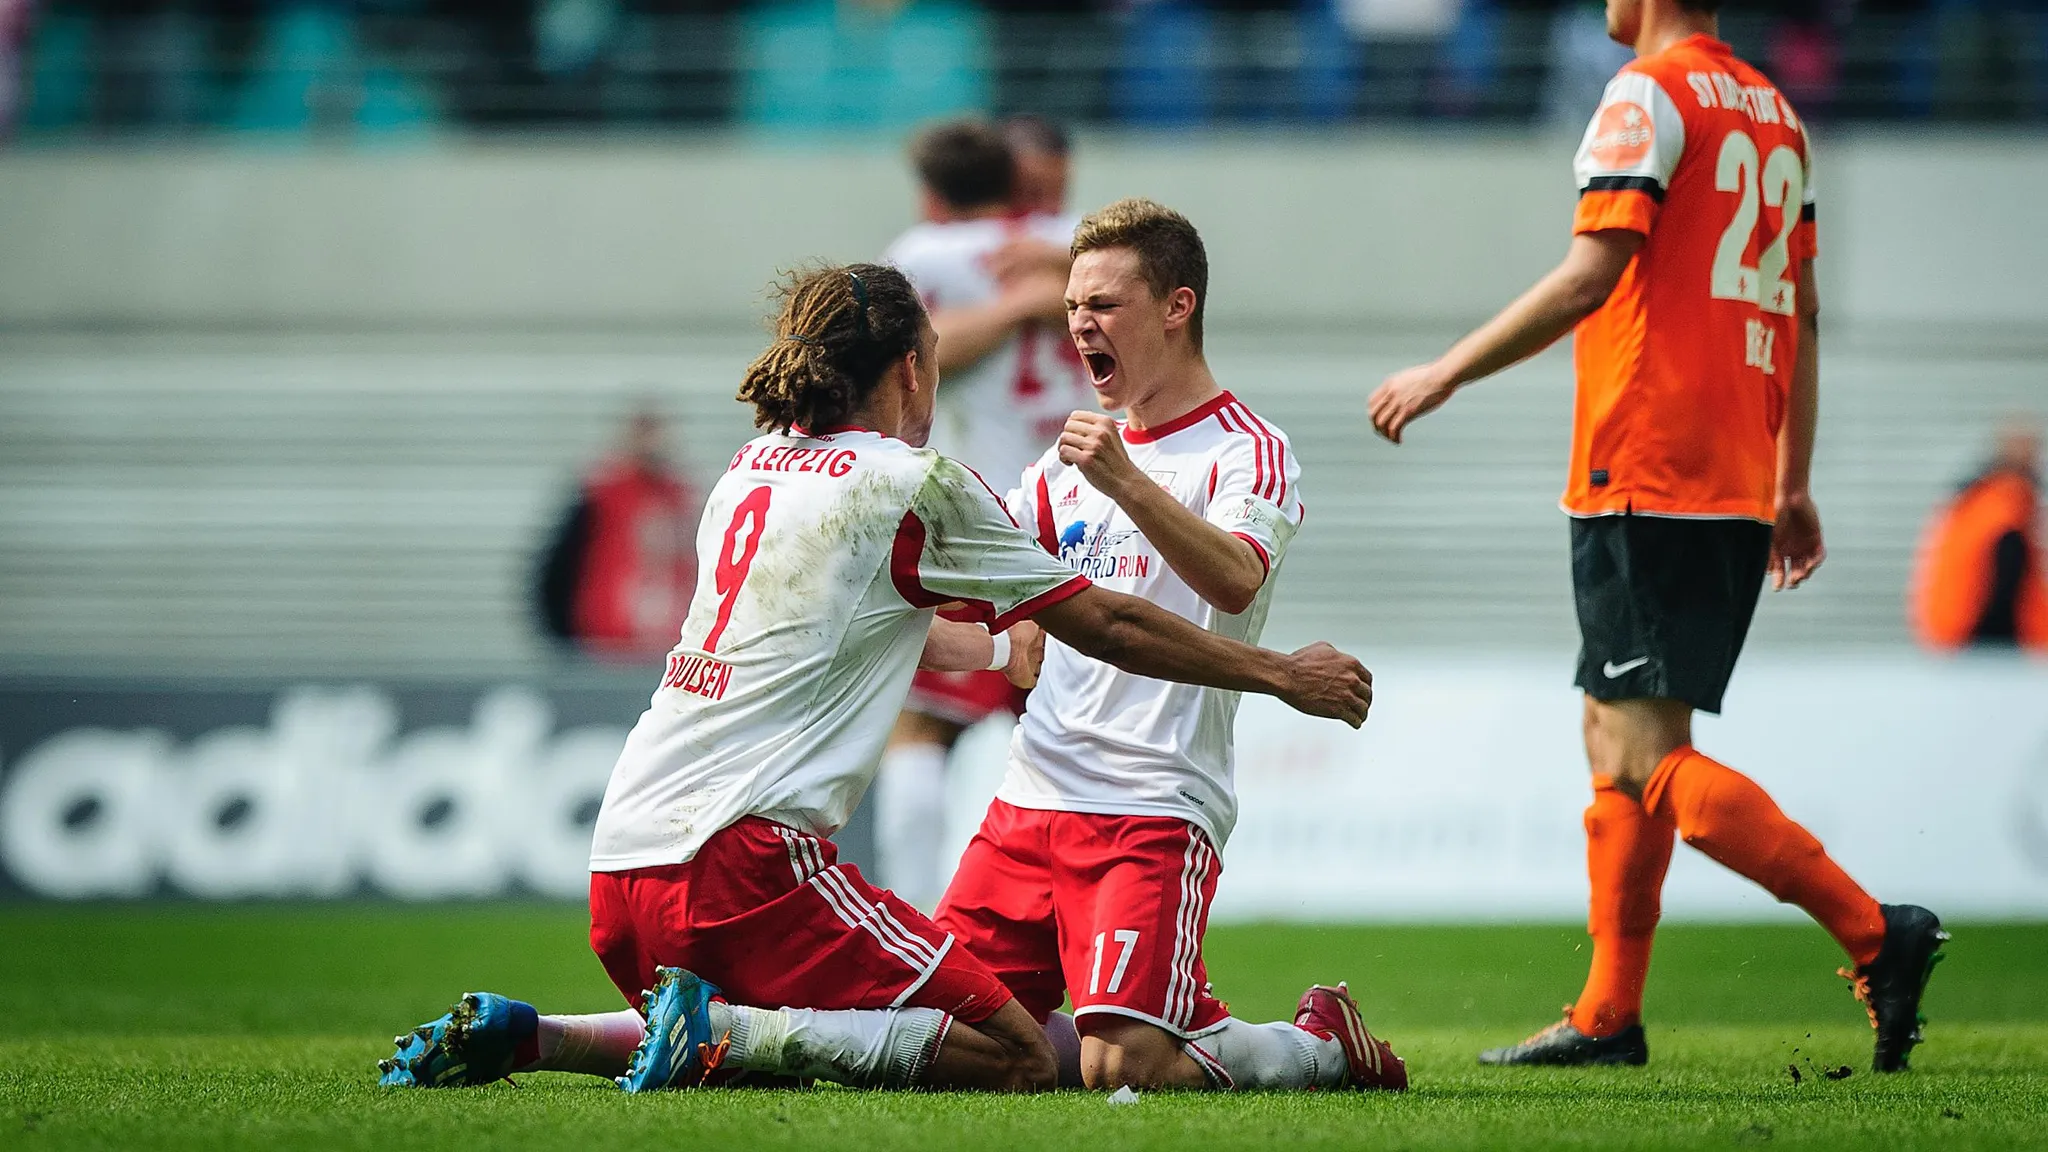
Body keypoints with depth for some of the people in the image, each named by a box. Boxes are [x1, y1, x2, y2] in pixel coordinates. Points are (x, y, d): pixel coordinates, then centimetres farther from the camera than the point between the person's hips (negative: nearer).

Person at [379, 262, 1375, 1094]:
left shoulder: (752, 470, 20)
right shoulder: (917, 485, -1)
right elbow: (1106, 625, 6)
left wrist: (1008, 649, 51)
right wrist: (1283, 675, 16)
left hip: (620, 869, 8)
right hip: (743, 858, -8)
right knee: (1019, 1058, -9)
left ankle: (519, 1033, 11)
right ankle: (722, 1032, -20)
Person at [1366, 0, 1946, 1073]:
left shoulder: (1651, 94, -8)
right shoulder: (1775, 112, 18)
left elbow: (1593, 273, -17)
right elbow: (1800, 313, 20)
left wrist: (1446, 372, -11)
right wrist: (1792, 485, 23)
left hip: (1647, 475, -9)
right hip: (1737, 487, 9)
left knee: (1647, 759, -10)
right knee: (1616, 738, 15)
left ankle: (1873, 932, -20)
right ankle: (1607, 1017, 15)